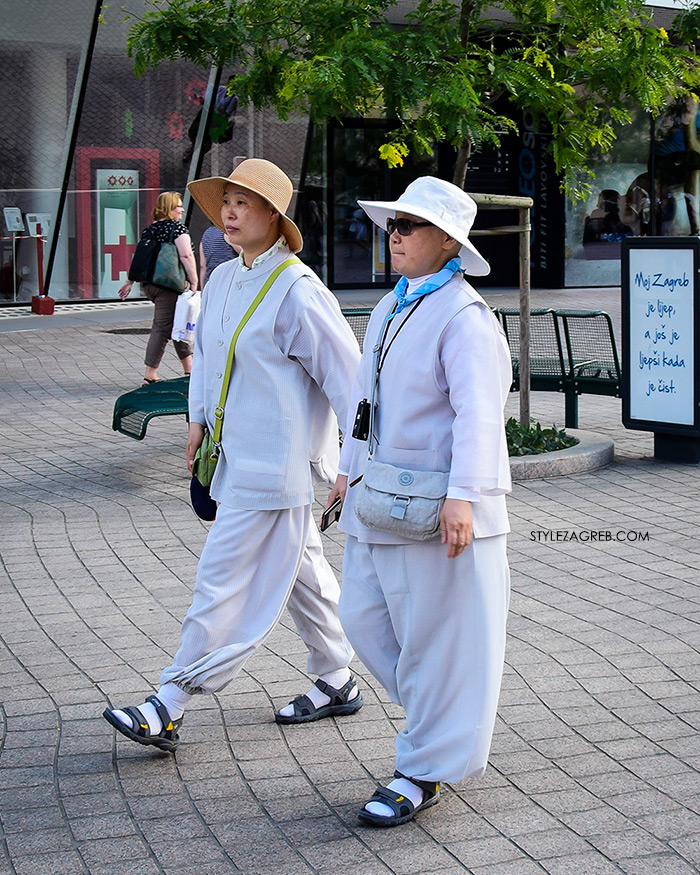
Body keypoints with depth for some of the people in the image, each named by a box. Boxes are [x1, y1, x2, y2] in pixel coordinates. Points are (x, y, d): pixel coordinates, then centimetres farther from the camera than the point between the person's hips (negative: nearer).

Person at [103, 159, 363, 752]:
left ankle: (169, 709, -2)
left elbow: (346, 375, -15)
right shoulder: (223, 280, 9)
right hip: (240, 454, 9)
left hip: (278, 460, -9)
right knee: (298, 569, 18)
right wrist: (200, 419, 15)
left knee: (226, 580, -6)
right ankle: (337, 683, 31)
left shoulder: (298, 291, -17)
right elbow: (206, 351, 26)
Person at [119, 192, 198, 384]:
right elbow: (186, 256, -17)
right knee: (162, 328, -5)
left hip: (149, 284, 8)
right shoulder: (177, 227, -9)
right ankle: (149, 376, -6)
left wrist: (130, 282, 22)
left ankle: (189, 369, 29)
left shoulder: (149, 229, 12)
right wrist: (194, 282, -14)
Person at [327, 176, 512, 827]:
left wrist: (462, 496, -26)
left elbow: (477, 413, -19)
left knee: (435, 633, 0)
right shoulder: (389, 309, 14)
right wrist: (349, 470, 23)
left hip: (437, 506, -9)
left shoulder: (464, 316, -13)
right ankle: (448, 719, 29)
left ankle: (426, 769, 11)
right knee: (364, 616, 11)